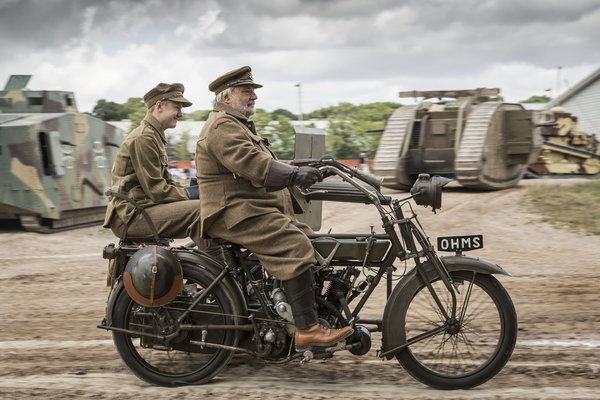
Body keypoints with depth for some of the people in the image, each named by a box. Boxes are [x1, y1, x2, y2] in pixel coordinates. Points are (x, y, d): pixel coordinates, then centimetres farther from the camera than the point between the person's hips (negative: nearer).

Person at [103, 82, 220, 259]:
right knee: (198, 210, -23)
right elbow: (156, 190, -18)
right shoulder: (143, 138, -14)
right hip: (131, 215, -11)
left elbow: (166, 182, 21)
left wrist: (192, 190, 4)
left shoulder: (154, 136, 21)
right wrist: (189, 194, -11)